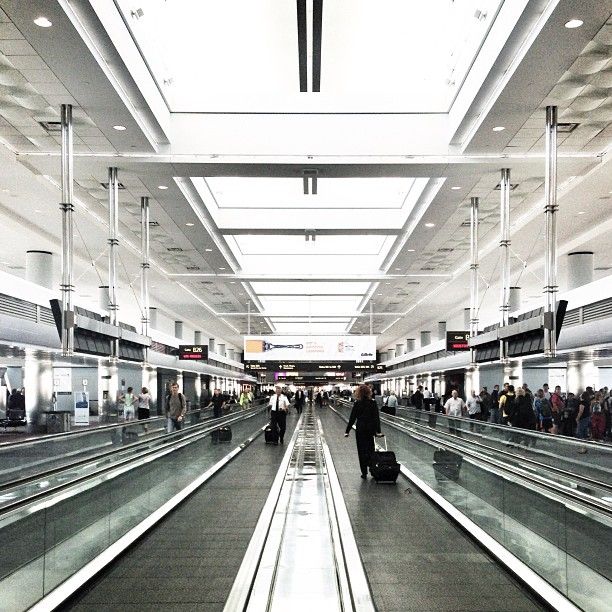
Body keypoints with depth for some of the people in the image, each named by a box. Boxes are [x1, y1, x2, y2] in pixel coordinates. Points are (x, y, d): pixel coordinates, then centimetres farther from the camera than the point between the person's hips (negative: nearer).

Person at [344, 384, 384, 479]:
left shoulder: (357, 404, -9)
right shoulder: (373, 403, -3)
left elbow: (352, 418, -7)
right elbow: (377, 418, -3)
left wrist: (347, 431, -2)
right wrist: (378, 431, -1)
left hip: (360, 429, -2)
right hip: (371, 428, 2)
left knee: (362, 450, 5)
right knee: (370, 449, 16)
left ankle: (364, 472, 5)